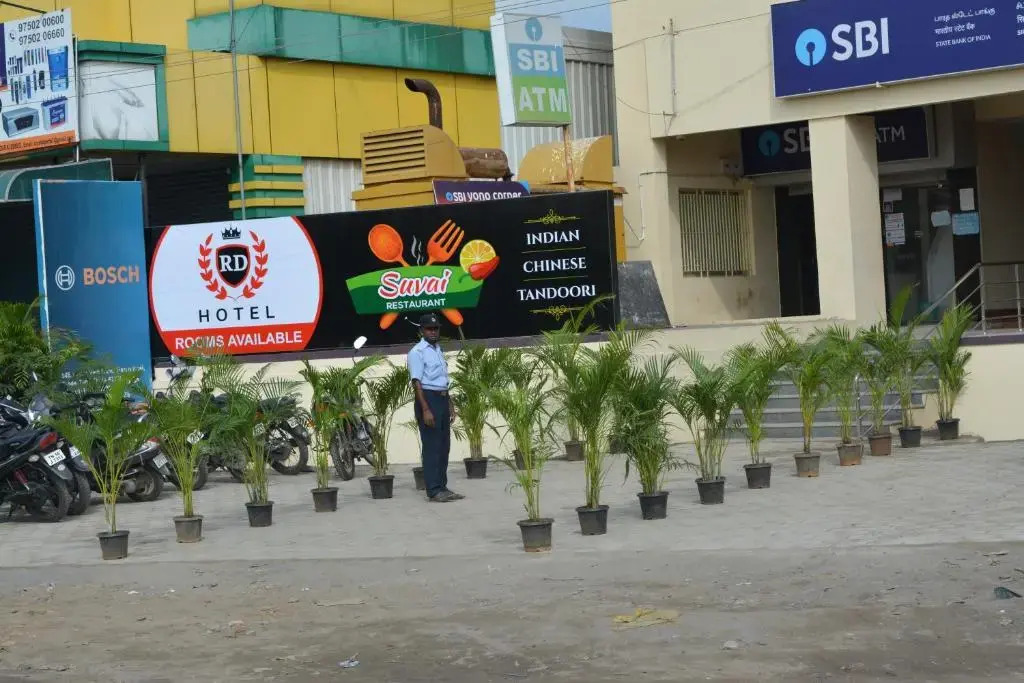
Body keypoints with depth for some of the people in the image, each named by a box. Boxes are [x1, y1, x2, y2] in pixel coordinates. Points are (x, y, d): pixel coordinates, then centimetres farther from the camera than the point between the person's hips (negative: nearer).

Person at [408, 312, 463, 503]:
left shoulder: (439, 350, 17)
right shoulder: (417, 352, -10)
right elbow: (417, 383, -16)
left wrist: (450, 406, 19)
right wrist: (425, 410, -23)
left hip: (442, 399, 9)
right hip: (428, 399, -9)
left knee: (444, 446, 10)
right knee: (431, 446, -8)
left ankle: (442, 487, 16)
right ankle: (433, 491, -7)